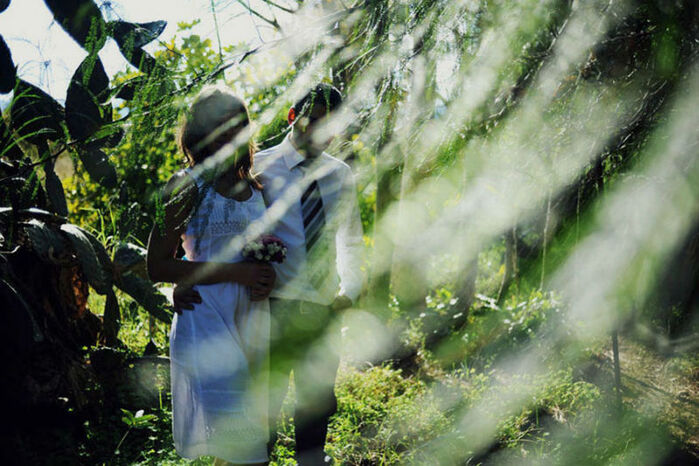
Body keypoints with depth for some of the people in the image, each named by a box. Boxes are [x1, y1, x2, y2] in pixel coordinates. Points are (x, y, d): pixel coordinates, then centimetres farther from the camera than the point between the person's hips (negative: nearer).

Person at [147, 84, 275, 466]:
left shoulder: (255, 187, 13)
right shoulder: (188, 186, -5)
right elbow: (157, 267, -10)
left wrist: (267, 280, 2)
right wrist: (234, 272, -16)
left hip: (253, 322, 6)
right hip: (206, 323, -6)